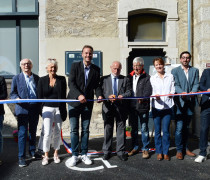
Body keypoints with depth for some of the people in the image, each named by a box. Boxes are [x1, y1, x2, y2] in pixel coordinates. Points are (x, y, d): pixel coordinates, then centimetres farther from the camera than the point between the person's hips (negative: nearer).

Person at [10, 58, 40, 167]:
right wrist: (17, 98, -20)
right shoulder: (17, 78, 4)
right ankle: (21, 157, 8)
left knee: (33, 132, 15)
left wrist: (40, 107, 4)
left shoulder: (36, 78, 11)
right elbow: (12, 93, 3)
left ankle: (32, 152, 31)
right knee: (22, 133, -2)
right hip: (22, 109, -3)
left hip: (35, 109, 3)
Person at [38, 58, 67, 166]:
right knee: (47, 133, -5)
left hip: (59, 109, 1)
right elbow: (40, 96, 4)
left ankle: (56, 154, 24)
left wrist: (63, 111, -5)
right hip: (47, 108, -1)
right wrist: (40, 111, 0)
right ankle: (46, 155, 12)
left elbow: (63, 95, 1)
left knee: (57, 132, 8)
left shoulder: (62, 79, 3)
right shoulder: (42, 80, 3)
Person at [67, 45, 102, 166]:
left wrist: (99, 95, -14)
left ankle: (84, 154, 21)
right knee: (74, 130, 3)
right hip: (74, 102, -2)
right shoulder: (75, 66, -2)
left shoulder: (96, 69, 6)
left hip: (88, 103, 2)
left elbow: (96, 85, 6)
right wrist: (79, 95, -25)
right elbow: (71, 83, -11)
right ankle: (75, 155, 14)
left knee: (85, 130, 9)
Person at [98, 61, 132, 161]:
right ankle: (107, 152, 19)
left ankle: (120, 152, 16)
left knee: (121, 130, 5)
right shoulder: (104, 79, 8)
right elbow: (100, 92, 0)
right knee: (108, 130, 7)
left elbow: (129, 92, 3)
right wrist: (108, 97, -17)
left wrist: (121, 96, -16)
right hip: (108, 108, 0)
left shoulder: (125, 79, 10)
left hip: (121, 108, 0)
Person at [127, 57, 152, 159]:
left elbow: (148, 90, -13)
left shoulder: (147, 77, -2)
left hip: (143, 106, -4)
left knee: (144, 128, 3)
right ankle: (135, 147, 27)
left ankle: (145, 149, 15)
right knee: (133, 128, 14)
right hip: (132, 106, 5)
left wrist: (143, 98, -31)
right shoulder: (129, 77, 12)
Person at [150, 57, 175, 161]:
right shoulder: (152, 78, 10)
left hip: (167, 107, 0)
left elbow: (173, 90, 5)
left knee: (166, 131, 0)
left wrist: (171, 94, -17)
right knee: (157, 131, 4)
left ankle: (166, 152, 12)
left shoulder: (170, 77, 11)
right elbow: (150, 91, 3)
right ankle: (159, 152, 15)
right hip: (156, 107, 0)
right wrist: (155, 96, -18)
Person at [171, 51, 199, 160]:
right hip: (180, 102, -3)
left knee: (186, 127, 12)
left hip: (190, 102, 3)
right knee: (179, 127, -5)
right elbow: (175, 85, -4)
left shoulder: (195, 71, 14)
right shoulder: (175, 71, 5)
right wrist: (182, 93, -23)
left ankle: (185, 148, 23)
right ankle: (179, 150, 5)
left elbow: (196, 84, 5)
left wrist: (193, 92, -16)